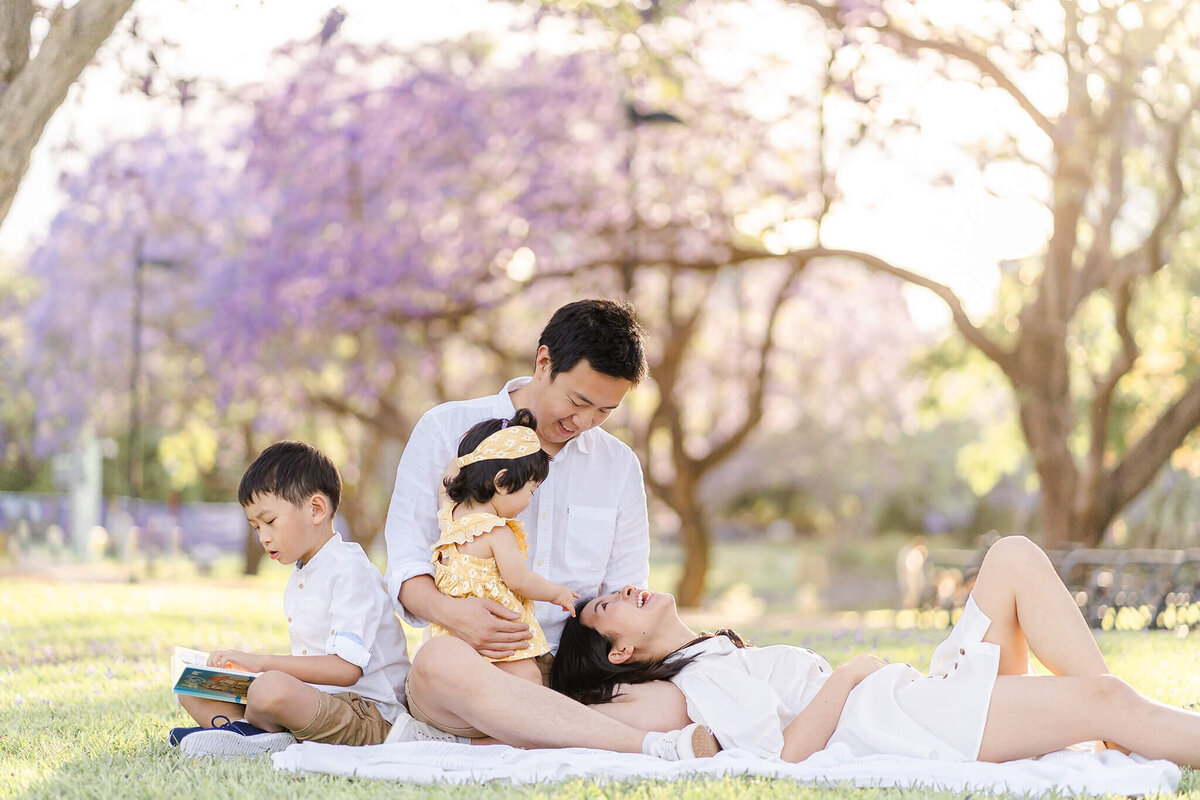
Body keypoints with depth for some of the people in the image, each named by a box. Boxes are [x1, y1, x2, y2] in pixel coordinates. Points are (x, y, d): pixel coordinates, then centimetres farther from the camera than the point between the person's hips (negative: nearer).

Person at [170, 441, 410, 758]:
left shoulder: (350, 569, -11)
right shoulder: (297, 580, 20)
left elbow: (346, 668, -21)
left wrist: (261, 662, -20)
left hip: (369, 714, -10)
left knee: (271, 690, -39)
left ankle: (247, 727, -8)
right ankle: (263, 735, -18)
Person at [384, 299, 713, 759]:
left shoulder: (620, 467, 16)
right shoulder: (445, 431, 5)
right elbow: (406, 565, 0)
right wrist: (450, 612, -21)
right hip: (477, 659, -3)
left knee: (667, 704, -30)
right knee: (442, 661, -41)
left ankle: (456, 743, -34)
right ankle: (655, 748, -42)